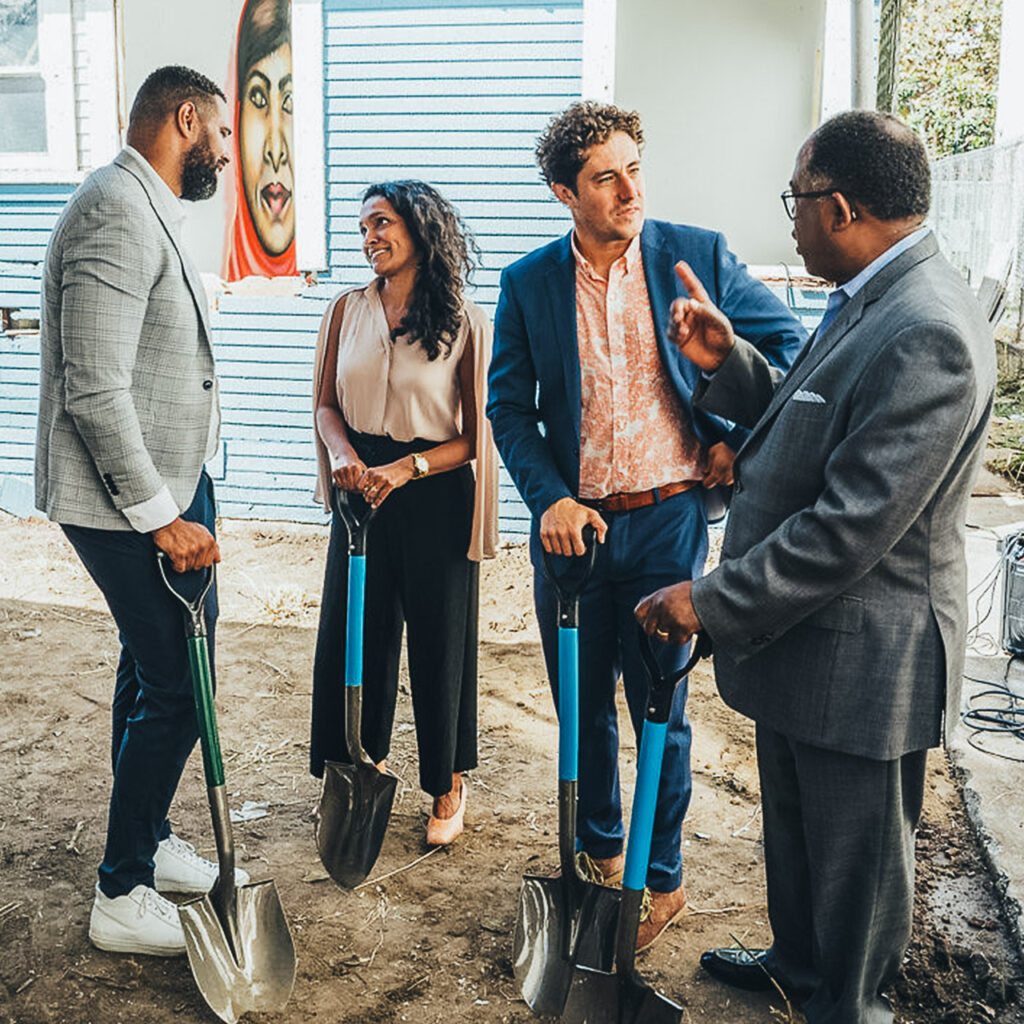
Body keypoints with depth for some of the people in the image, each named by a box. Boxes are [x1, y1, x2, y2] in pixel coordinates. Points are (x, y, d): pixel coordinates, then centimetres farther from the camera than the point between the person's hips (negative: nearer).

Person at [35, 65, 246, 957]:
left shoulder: (149, 212, 14)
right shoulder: (116, 217, -20)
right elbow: (95, 392, -26)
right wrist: (161, 517, -22)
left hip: (165, 486, 11)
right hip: (127, 502, -10)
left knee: (156, 668, 18)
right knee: (175, 689, -4)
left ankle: (148, 842, 35)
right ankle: (123, 900, 10)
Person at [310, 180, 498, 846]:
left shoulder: (463, 324, -7)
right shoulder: (348, 310, 5)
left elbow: (476, 436, -7)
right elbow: (327, 403, 9)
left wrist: (405, 468, -19)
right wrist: (343, 452, -11)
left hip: (435, 497, -4)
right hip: (362, 489, 4)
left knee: (440, 640, 6)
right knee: (354, 634, 10)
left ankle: (449, 785, 25)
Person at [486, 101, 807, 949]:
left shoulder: (696, 255, -3)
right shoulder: (528, 283, 0)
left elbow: (789, 342, 7)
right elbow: (509, 408, 2)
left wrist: (739, 438, -2)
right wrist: (550, 499, -11)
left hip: (666, 520, -2)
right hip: (571, 522, 2)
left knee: (660, 707, 7)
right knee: (583, 706, 15)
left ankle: (662, 879, 26)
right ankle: (598, 849, 37)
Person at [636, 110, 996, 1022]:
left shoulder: (928, 336, -28)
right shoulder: (868, 302, 5)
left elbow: (852, 527, -29)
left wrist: (712, 602, -23)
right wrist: (726, 361, 0)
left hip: (862, 659, -10)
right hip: (802, 633, 10)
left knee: (854, 859, 13)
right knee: (795, 830, 28)